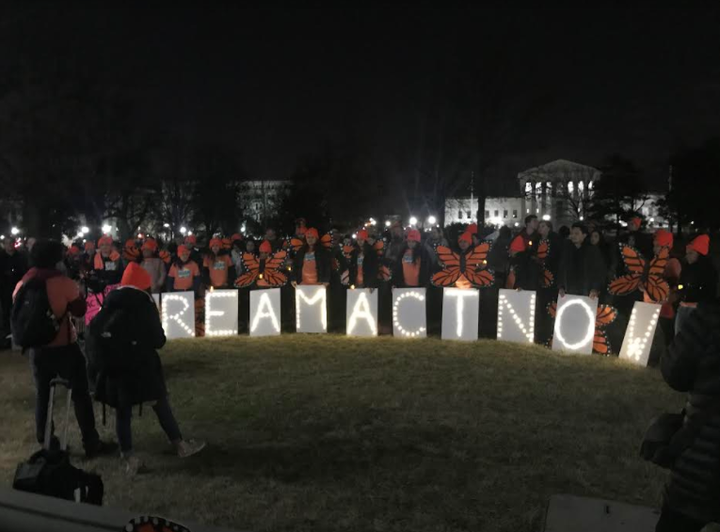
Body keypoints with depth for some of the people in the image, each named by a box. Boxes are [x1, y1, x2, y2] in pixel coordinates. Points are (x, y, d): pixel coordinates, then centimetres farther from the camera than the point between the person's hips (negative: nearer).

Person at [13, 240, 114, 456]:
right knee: (80, 394, 4)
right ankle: (91, 443, 8)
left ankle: (45, 442, 26)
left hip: (37, 348, 5)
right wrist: (77, 289, 3)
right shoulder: (64, 282, -16)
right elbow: (80, 310, -8)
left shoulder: (22, 284, 0)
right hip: (64, 347, -5)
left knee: (42, 395, 17)